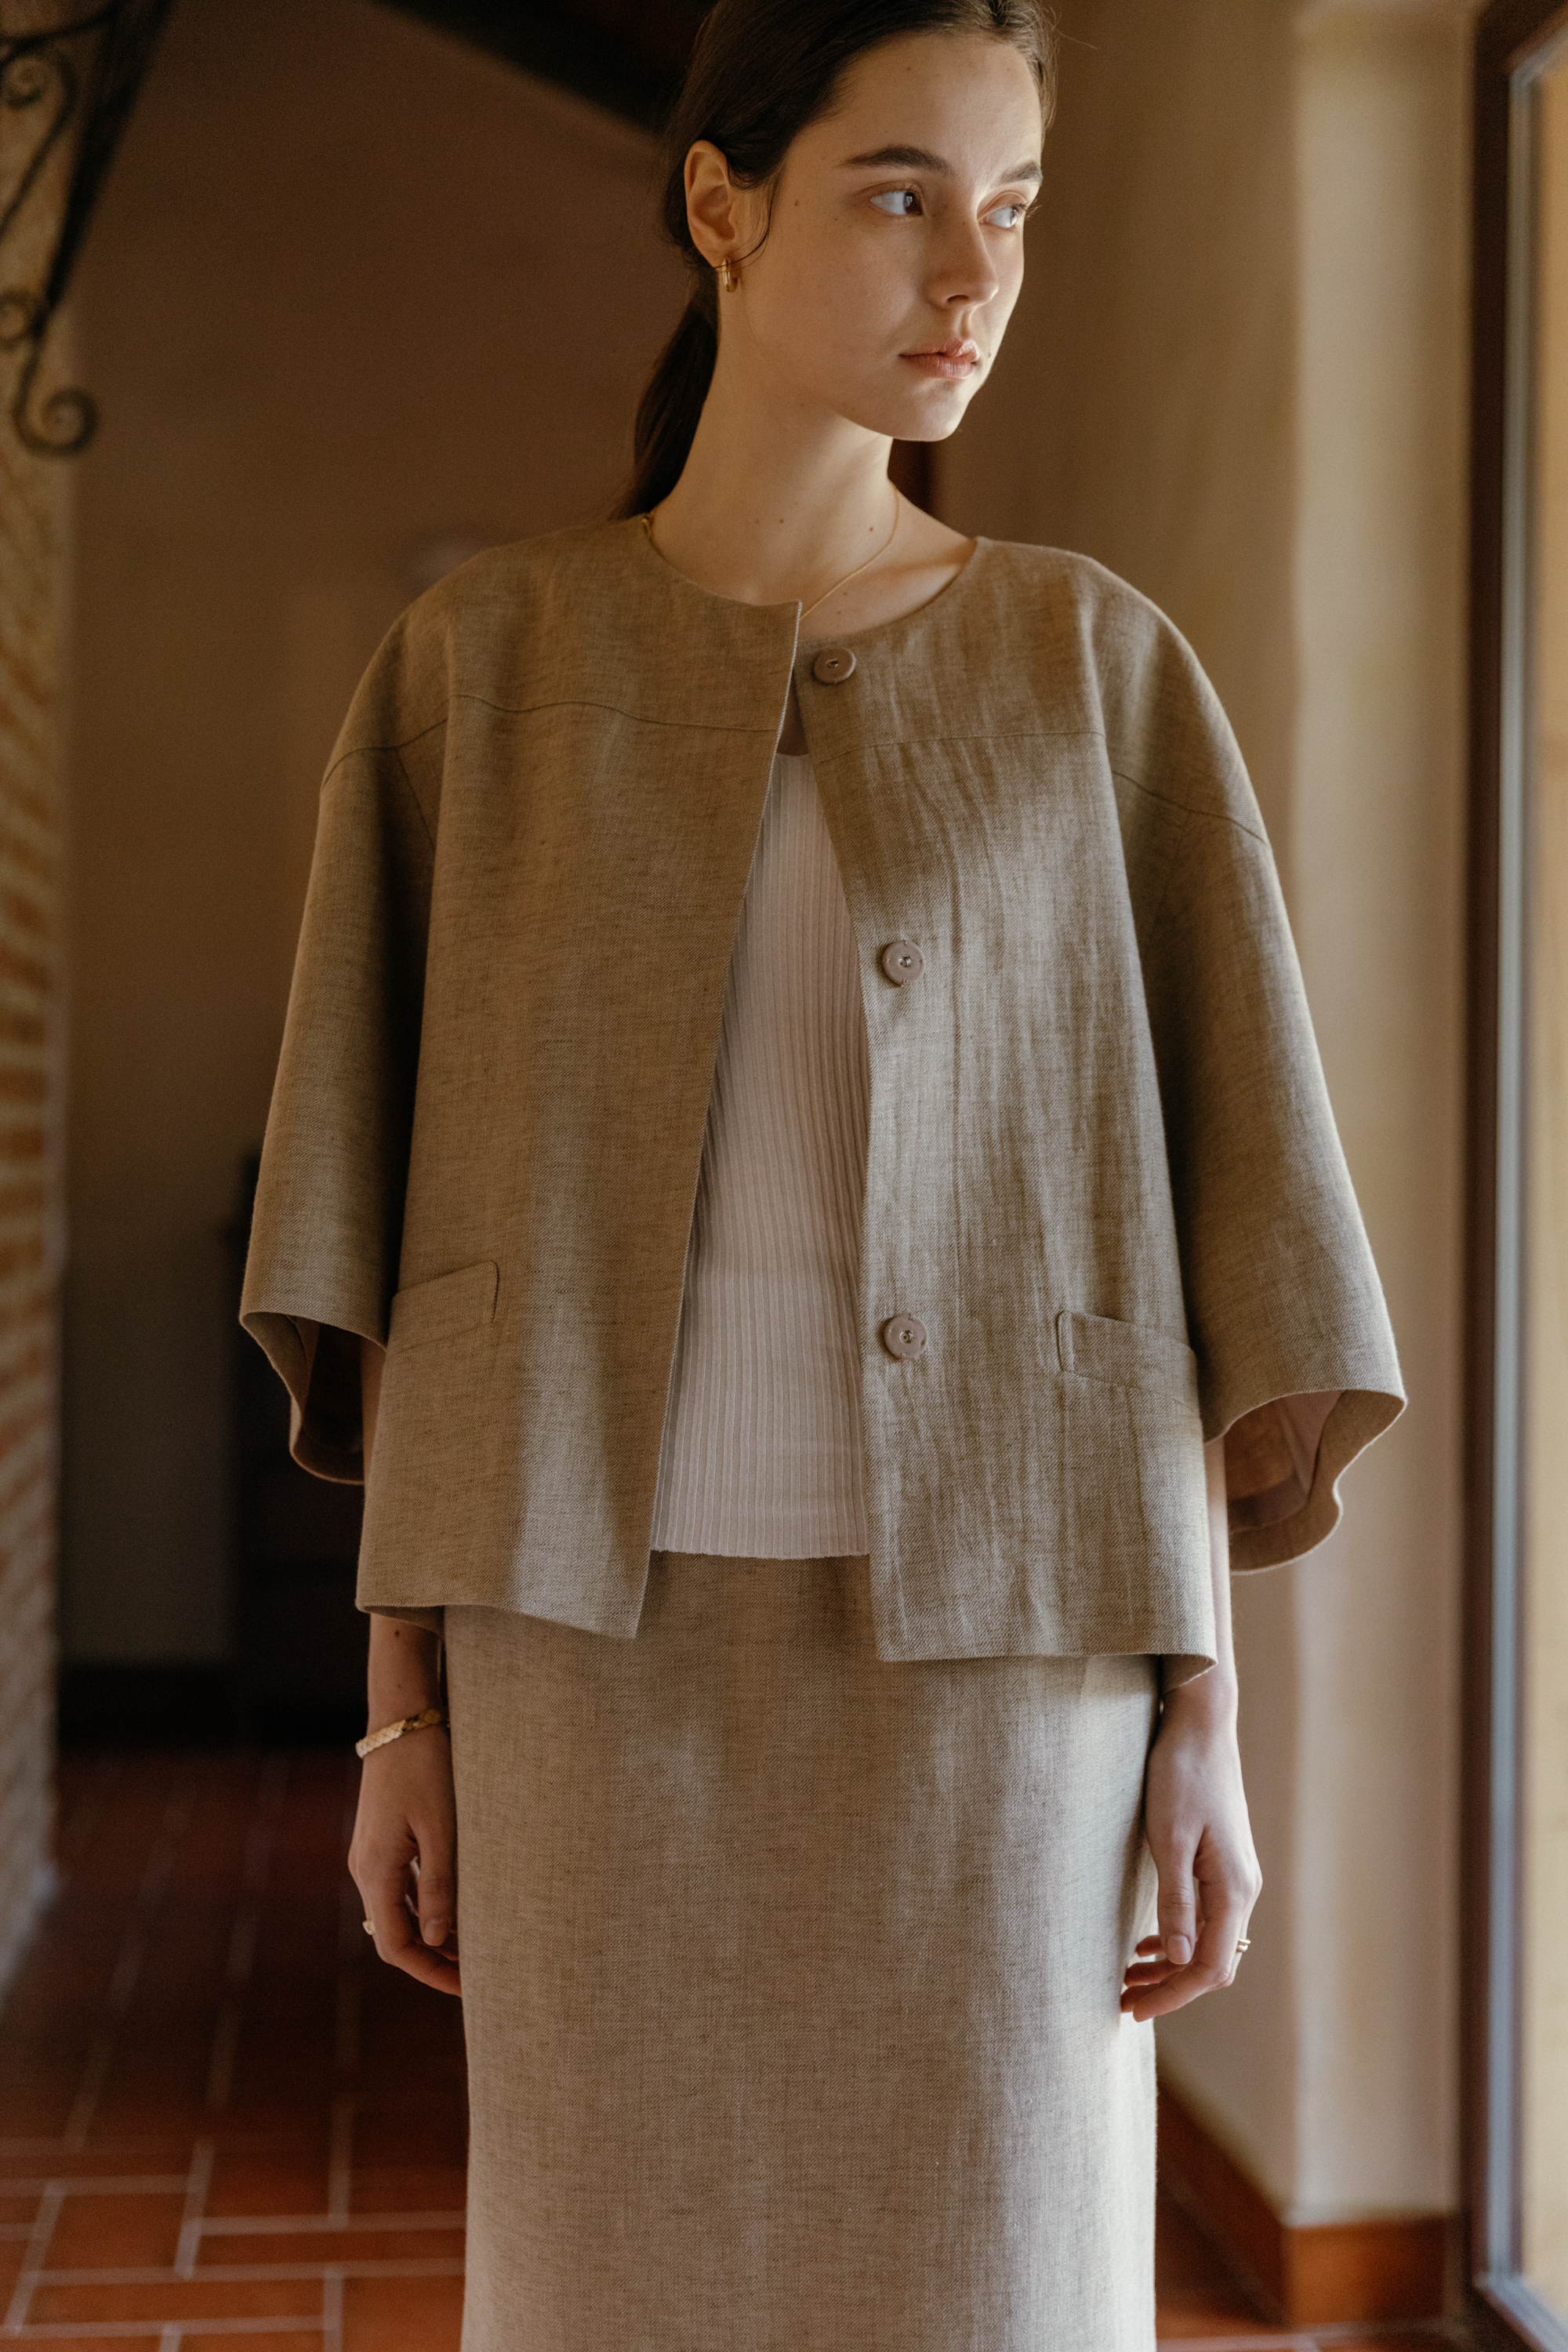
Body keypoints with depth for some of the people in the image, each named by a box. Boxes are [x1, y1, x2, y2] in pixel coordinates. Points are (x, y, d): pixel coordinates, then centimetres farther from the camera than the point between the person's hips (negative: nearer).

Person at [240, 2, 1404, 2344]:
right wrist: (406, 1701, 1)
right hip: (615, 1645, 0)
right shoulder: (481, 662, 5)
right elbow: (397, 1234, 5)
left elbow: (1197, 1205, 3)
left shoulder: (1099, 671, 5)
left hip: (985, 1655, 0)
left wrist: (1204, 1712, -2)